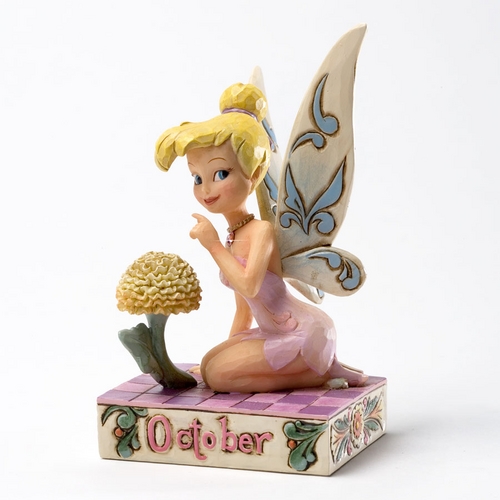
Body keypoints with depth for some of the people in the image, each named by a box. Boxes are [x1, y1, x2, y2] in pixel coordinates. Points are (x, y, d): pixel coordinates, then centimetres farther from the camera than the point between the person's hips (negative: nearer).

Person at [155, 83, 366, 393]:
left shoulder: (262, 231, -18)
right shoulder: (233, 239, 8)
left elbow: (249, 286, -32)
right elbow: (244, 305, 18)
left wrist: (213, 245, -23)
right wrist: (232, 349, 25)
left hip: (305, 332, -10)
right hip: (277, 333, 10)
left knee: (218, 373, -15)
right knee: (210, 363, 15)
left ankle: (321, 374, -7)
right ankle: (317, 364, 10)